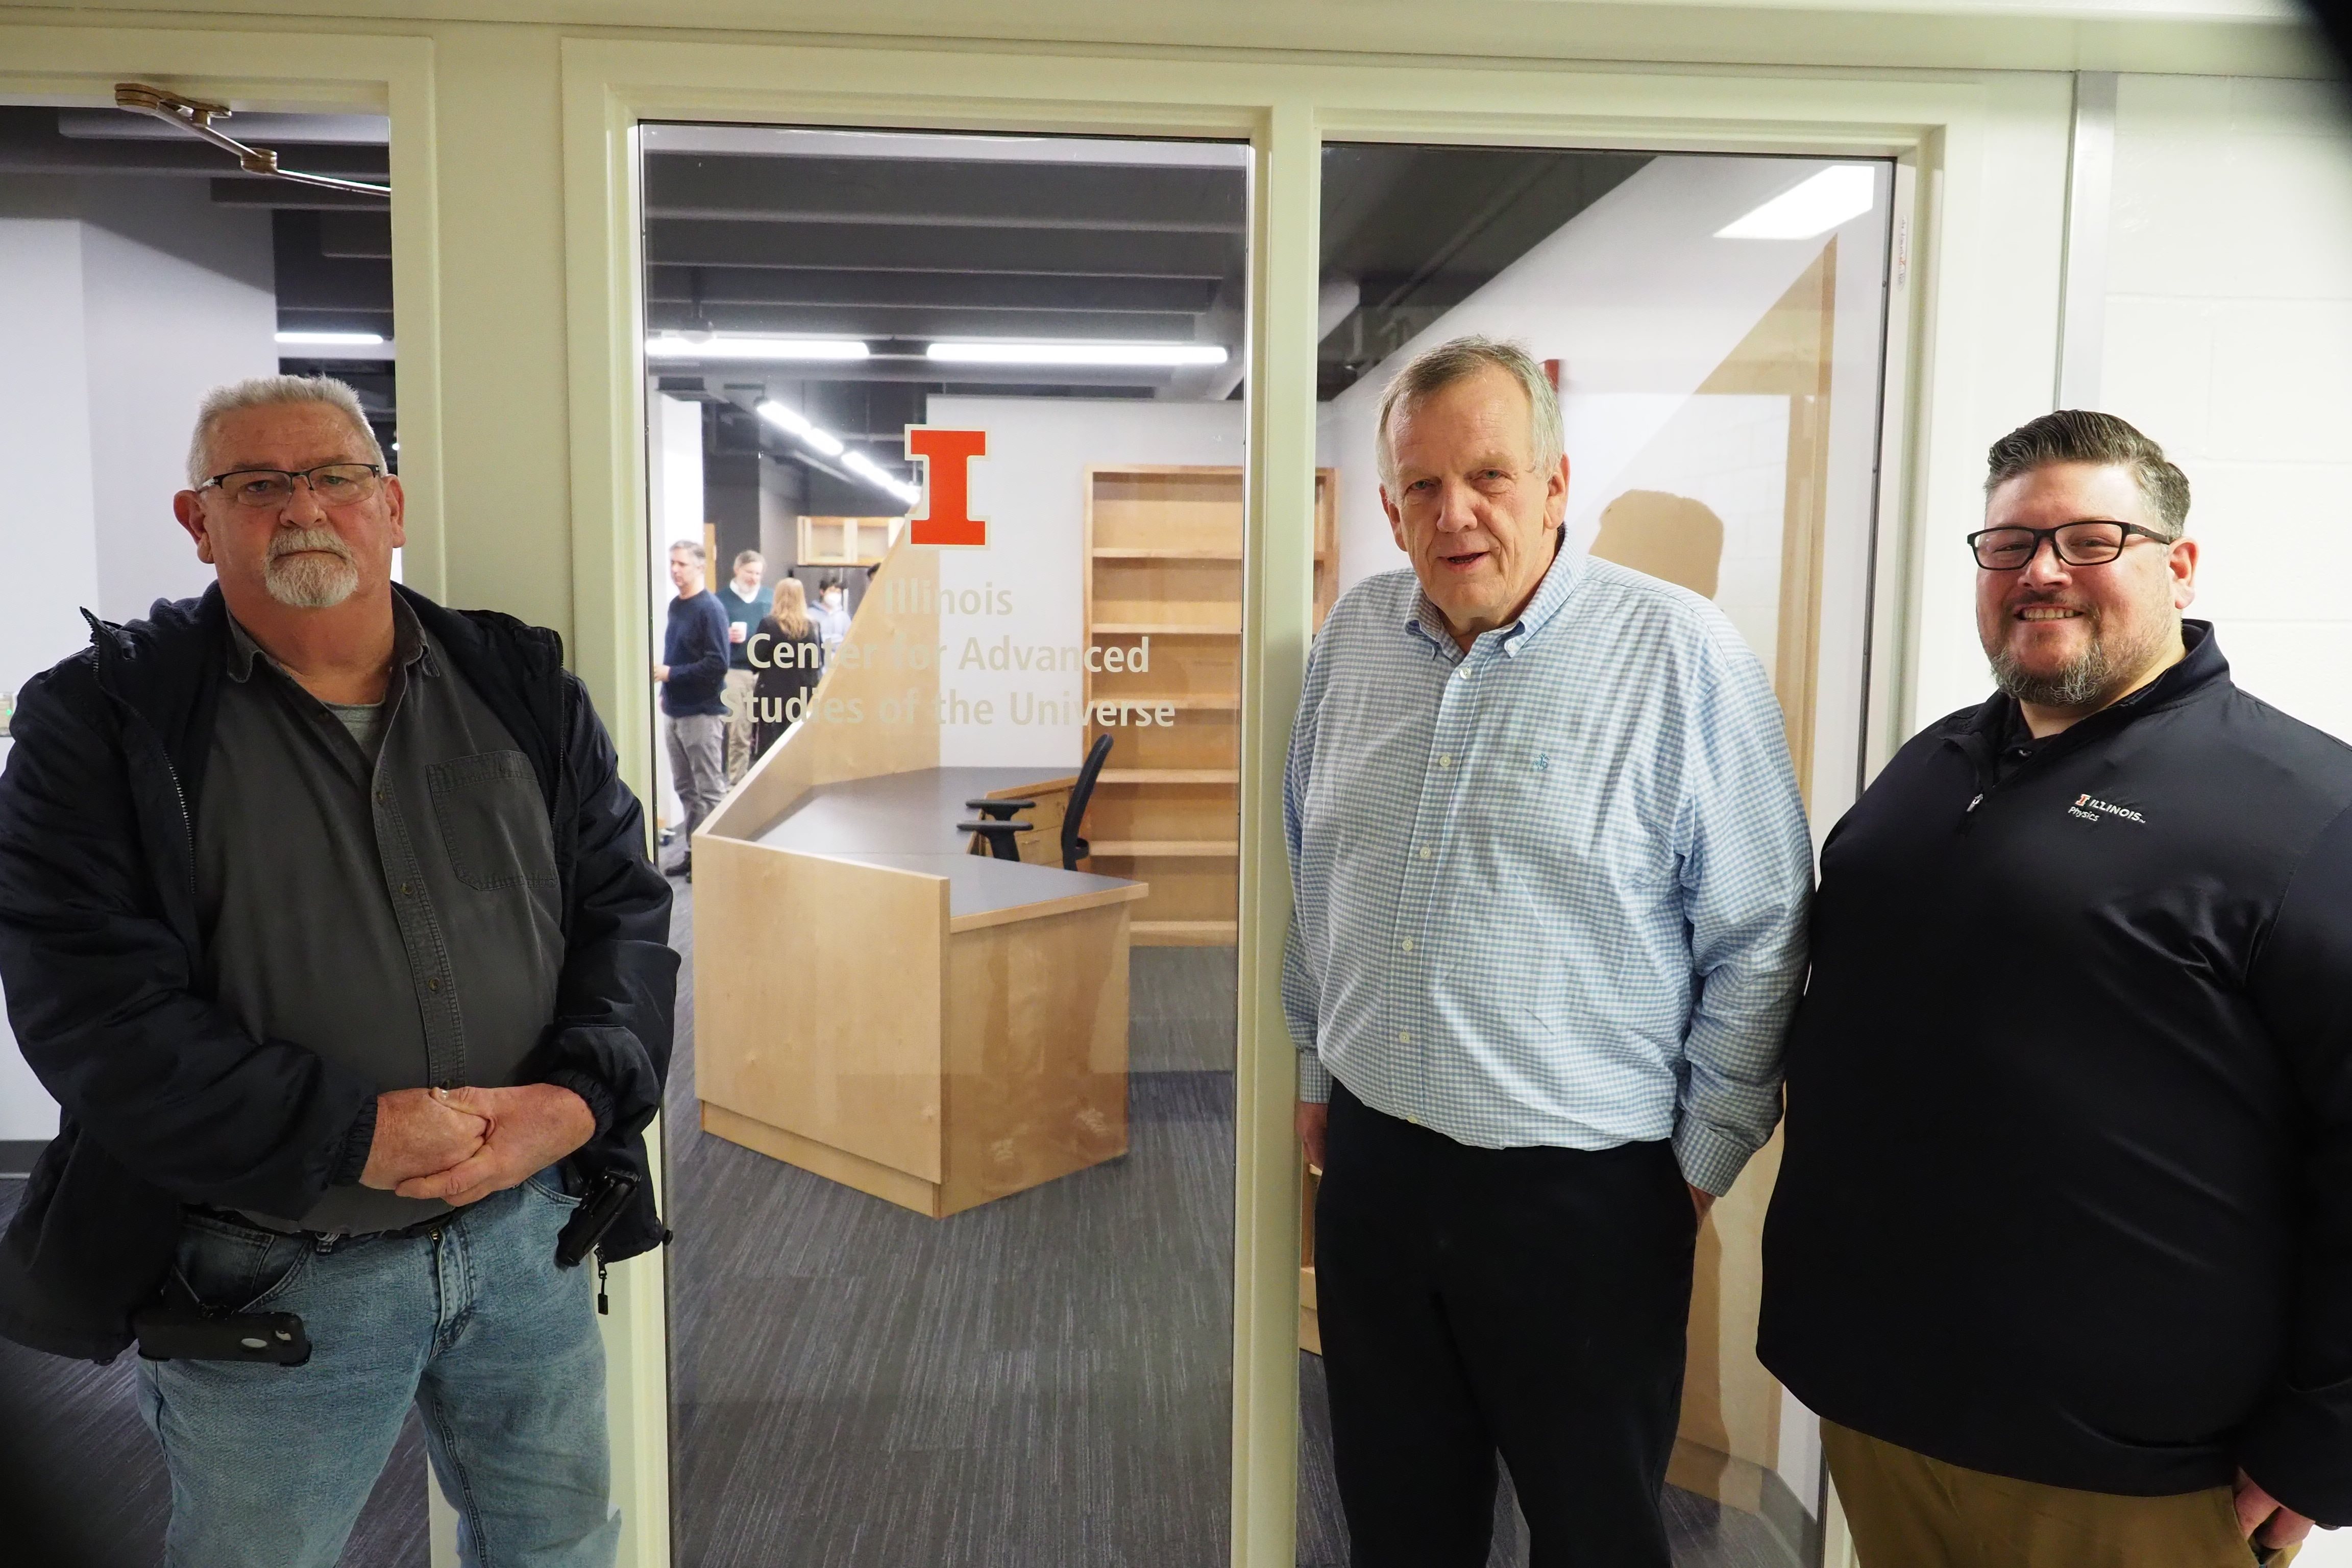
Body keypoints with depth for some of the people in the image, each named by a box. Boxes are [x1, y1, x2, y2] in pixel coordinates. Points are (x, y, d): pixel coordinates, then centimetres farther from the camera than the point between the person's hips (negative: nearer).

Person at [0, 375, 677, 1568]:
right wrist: (356, 1134, -23)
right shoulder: (101, 721, -6)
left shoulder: (521, 687, 3)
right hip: (266, 1280, -3)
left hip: (528, 1228, 3)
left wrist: (577, 1097, -15)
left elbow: (624, 906, 2)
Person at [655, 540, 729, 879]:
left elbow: (717, 664, -20)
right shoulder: (675, 605, 10)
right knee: (686, 788, 14)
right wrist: (666, 692, 12)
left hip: (702, 712, -8)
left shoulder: (710, 609, -14)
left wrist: (671, 674, -18)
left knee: (709, 791, 2)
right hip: (674, 710, 8)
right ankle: (693, 851, 23)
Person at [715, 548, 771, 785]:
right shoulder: (722, 600, 3)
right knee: (739, 733, -1)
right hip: (735, 673, -2)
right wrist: (727, 636, -17)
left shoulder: (770, 598, 11)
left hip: (766, 673, 2)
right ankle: (736, 782, 6)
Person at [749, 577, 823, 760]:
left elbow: (757, 660, -6)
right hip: (803, 697, 3)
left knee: (770, 751, 3)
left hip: (773, 696, -3)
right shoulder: (812, 626, -1)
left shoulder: (769, 624, -8)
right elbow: (818, 663, 1)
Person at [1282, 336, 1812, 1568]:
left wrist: (1703, 1160, -4)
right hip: (1371, 1156, 5)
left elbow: (1758, 938, -8)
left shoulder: (1680, 654, -13)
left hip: (1584, 1189, -4)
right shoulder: (1356, 636, 3)